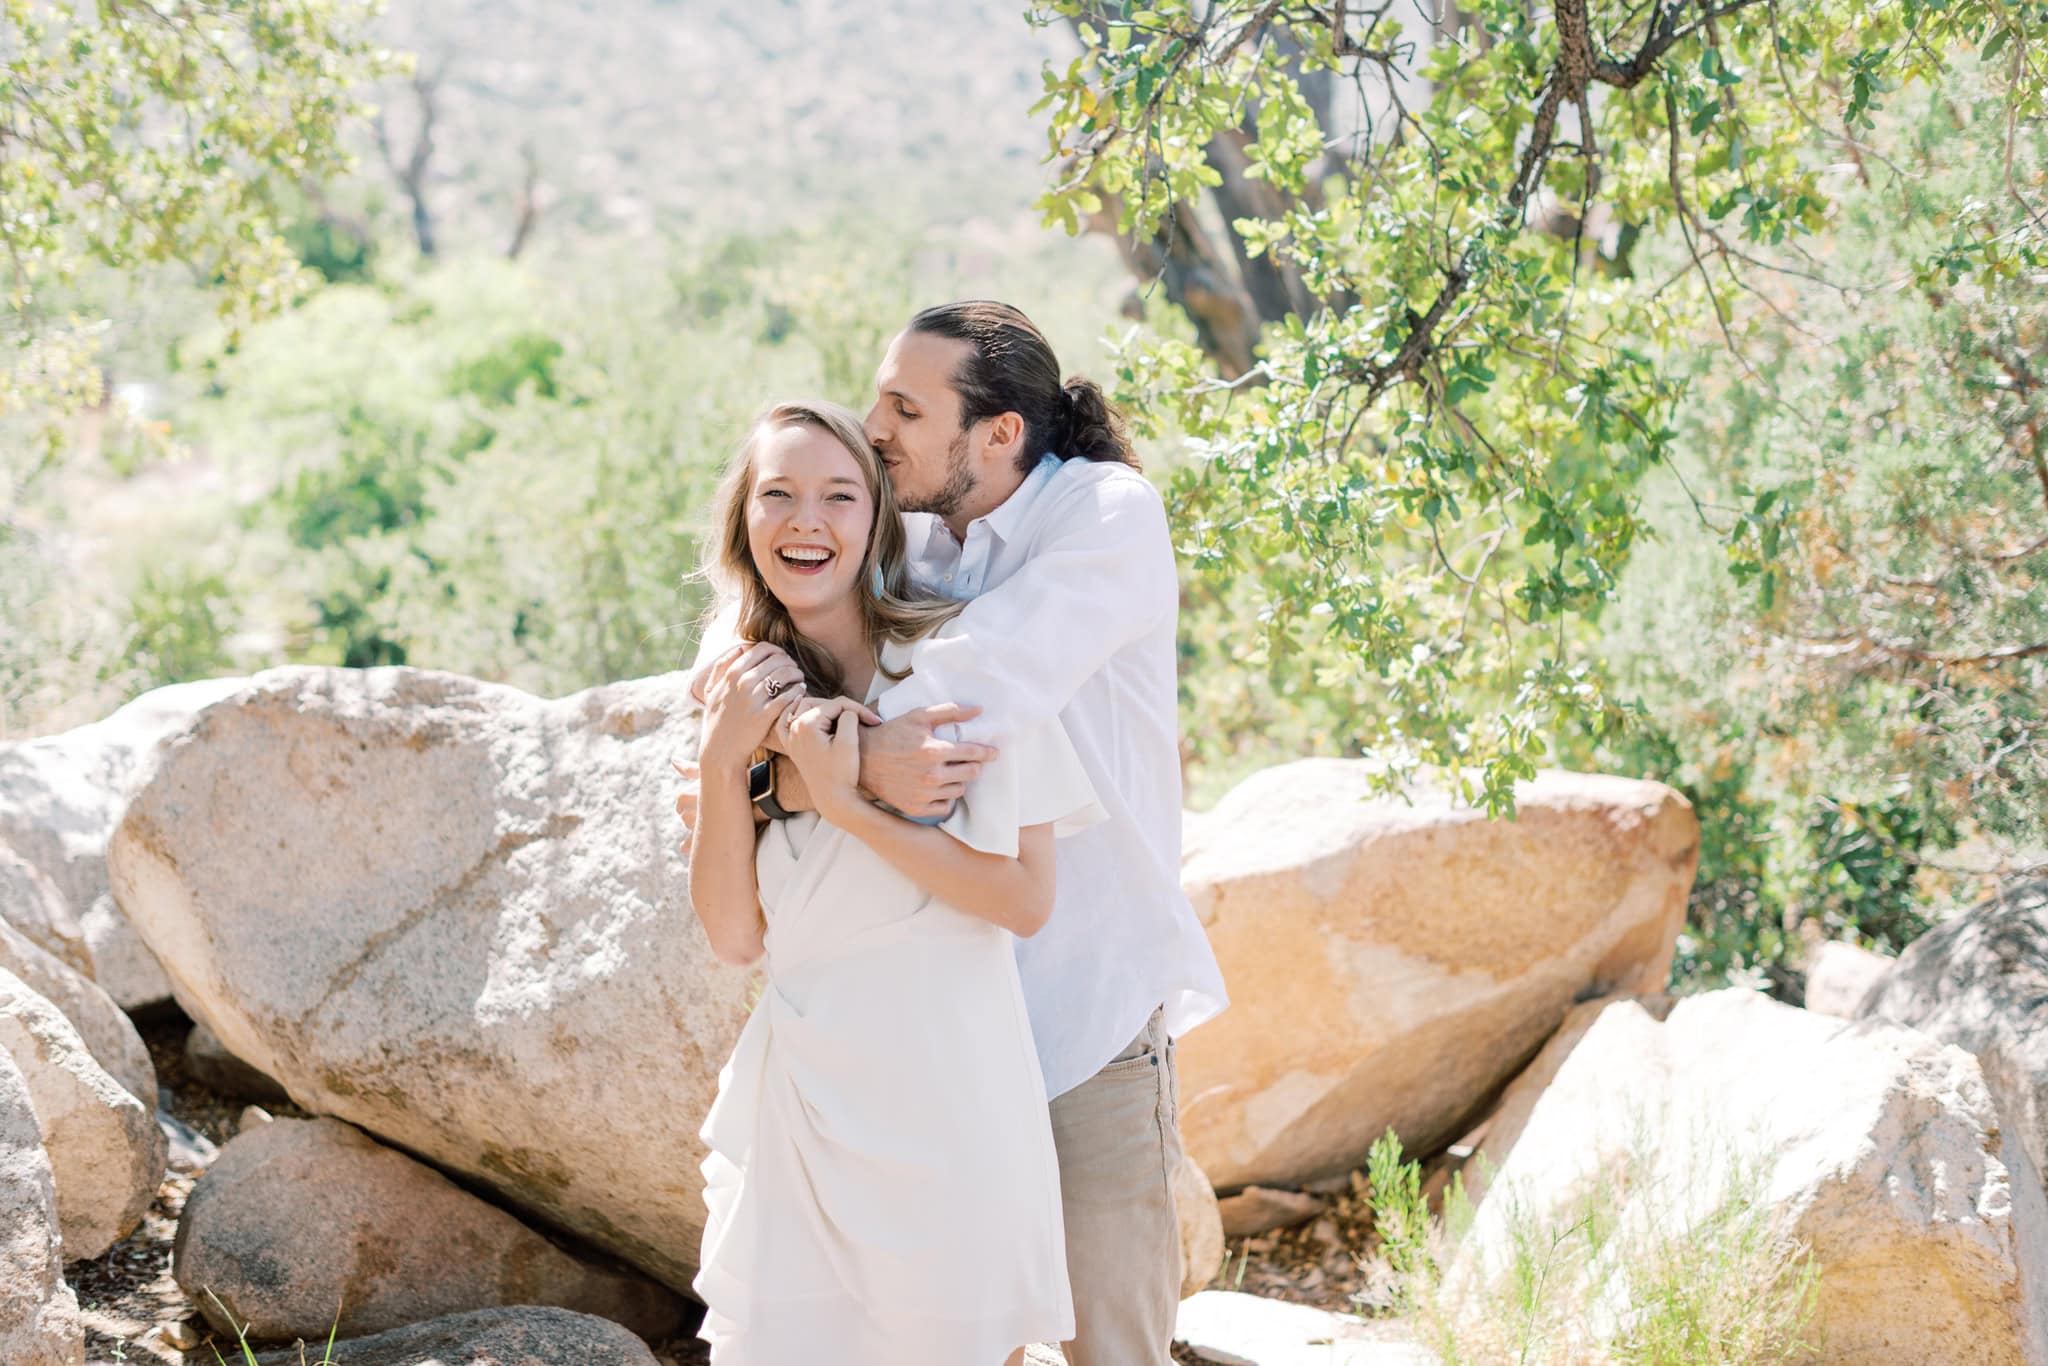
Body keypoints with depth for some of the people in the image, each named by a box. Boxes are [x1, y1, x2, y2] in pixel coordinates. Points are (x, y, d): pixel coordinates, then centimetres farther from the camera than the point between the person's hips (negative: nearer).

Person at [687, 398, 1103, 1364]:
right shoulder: (745, 693, 8)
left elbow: (1025, 901, -11)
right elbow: (734, 935, 2)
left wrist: (849, 806, -18)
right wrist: (721, 765, -10)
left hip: (945, 1094, -4)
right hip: (797, 1100, 4)